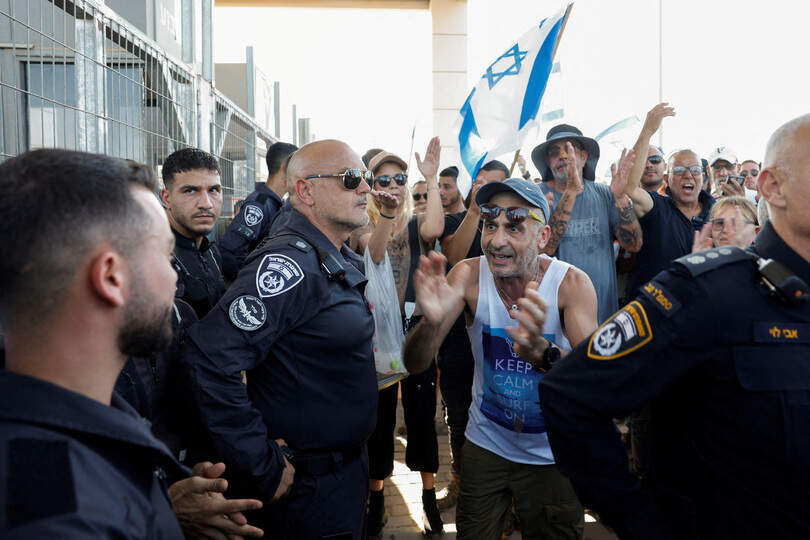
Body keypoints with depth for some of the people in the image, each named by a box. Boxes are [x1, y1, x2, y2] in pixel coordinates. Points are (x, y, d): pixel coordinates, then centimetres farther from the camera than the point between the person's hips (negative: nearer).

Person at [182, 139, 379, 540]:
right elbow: (211, 358, -33)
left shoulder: (342, 262, 6)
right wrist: (264, 468, -26)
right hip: (309, 488, -9)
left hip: (348, 469, 9)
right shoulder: (288, 264, -24)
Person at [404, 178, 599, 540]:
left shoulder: (571, 283, -20)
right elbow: (415, 366, -20)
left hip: (551, 456, -1)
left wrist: (542, 353, -52)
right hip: (485, 445, 2)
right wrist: (431, 322, -43)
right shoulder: (469, 275, -16)